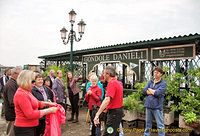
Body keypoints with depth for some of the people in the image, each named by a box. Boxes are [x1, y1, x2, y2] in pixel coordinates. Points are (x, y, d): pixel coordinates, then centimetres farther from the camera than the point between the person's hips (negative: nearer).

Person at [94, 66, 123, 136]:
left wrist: (97, 115, -33)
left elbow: (107, 100, -30)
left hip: (114, 112, -10)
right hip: (118, 111, 10)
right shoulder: (117, 82, 13)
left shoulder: (112, 83, -19)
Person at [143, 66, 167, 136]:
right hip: (148, 106, 5)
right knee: (148, 124, 17)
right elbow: (144, 91, 1)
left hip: (157, 107, -5)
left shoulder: (163, 83, -4)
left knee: (160, 125, 4)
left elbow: (158, 93, -18)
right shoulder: (150, 82, 11)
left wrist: (150, 90, -3)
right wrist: (154, 92, -10)